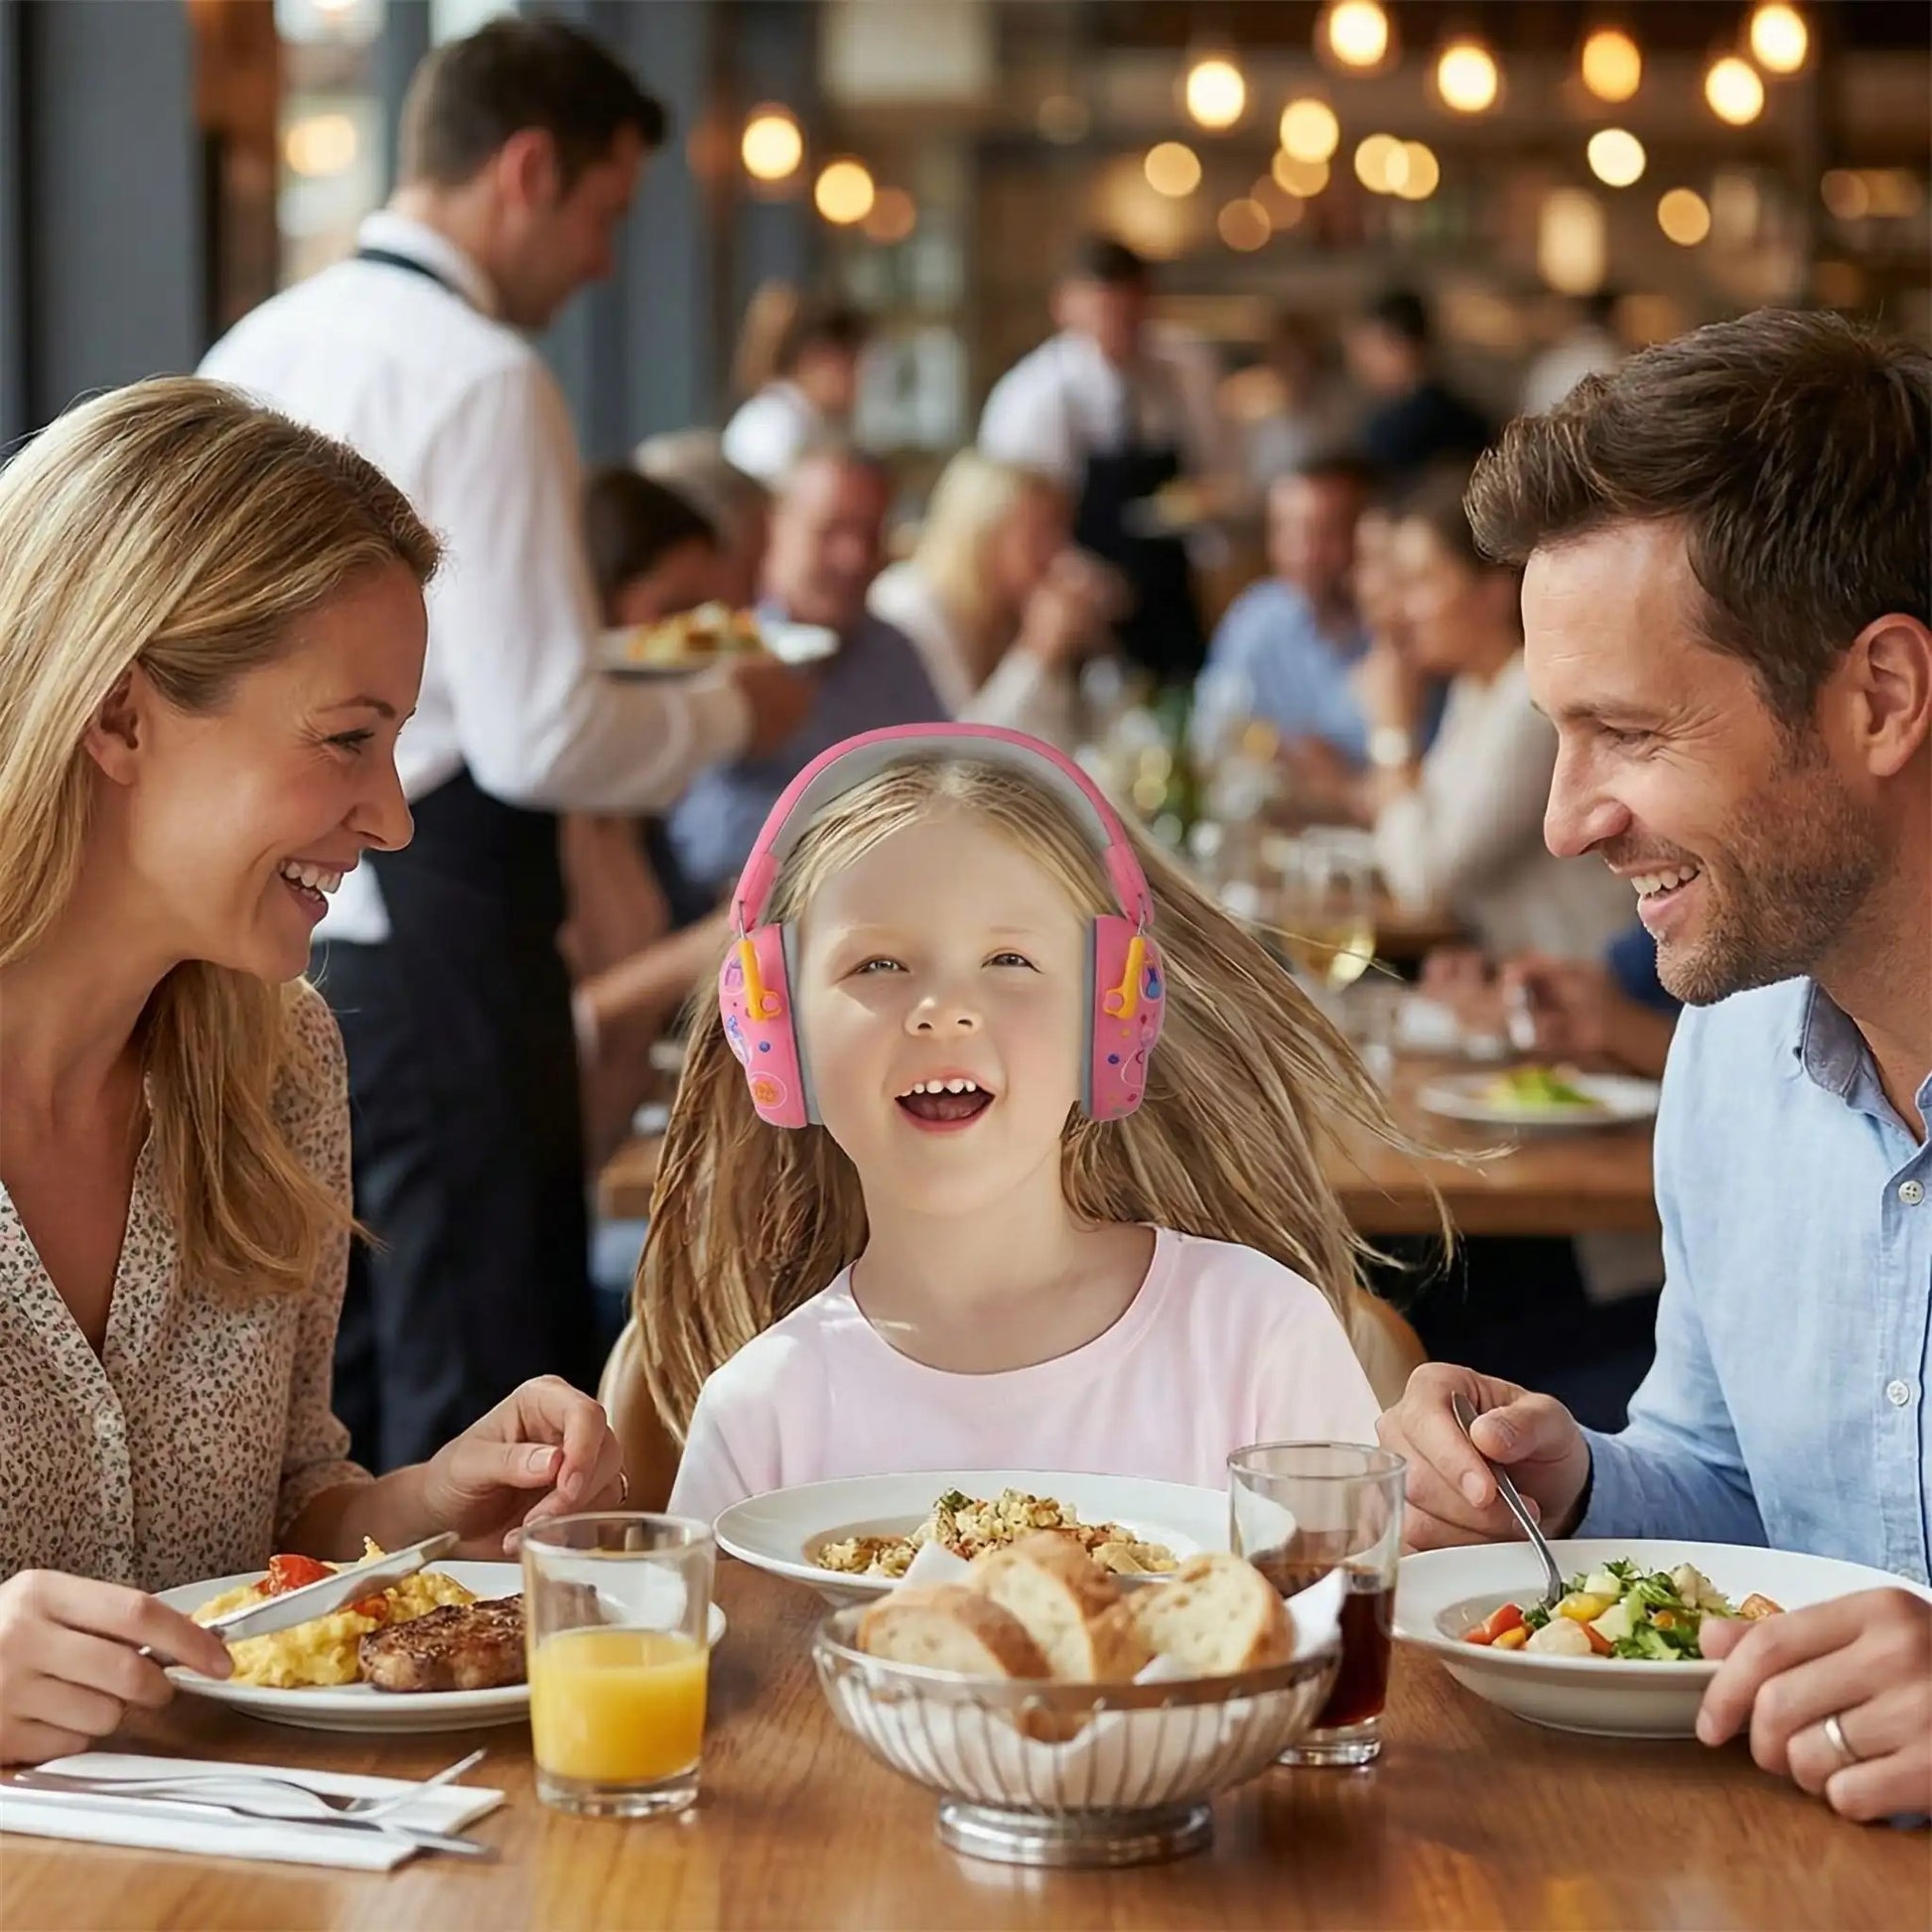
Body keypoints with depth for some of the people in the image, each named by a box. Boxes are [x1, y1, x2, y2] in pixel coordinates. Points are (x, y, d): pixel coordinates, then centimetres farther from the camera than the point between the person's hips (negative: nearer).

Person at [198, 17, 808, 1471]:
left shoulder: (253, 353, 11)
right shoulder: (481, 380, -14)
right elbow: (542, 740, -18)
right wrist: (729, 713, 0)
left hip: (270, 927, 8)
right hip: (430, 951, -8)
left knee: (321, 1396, 17)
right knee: (483, 1413, 1)